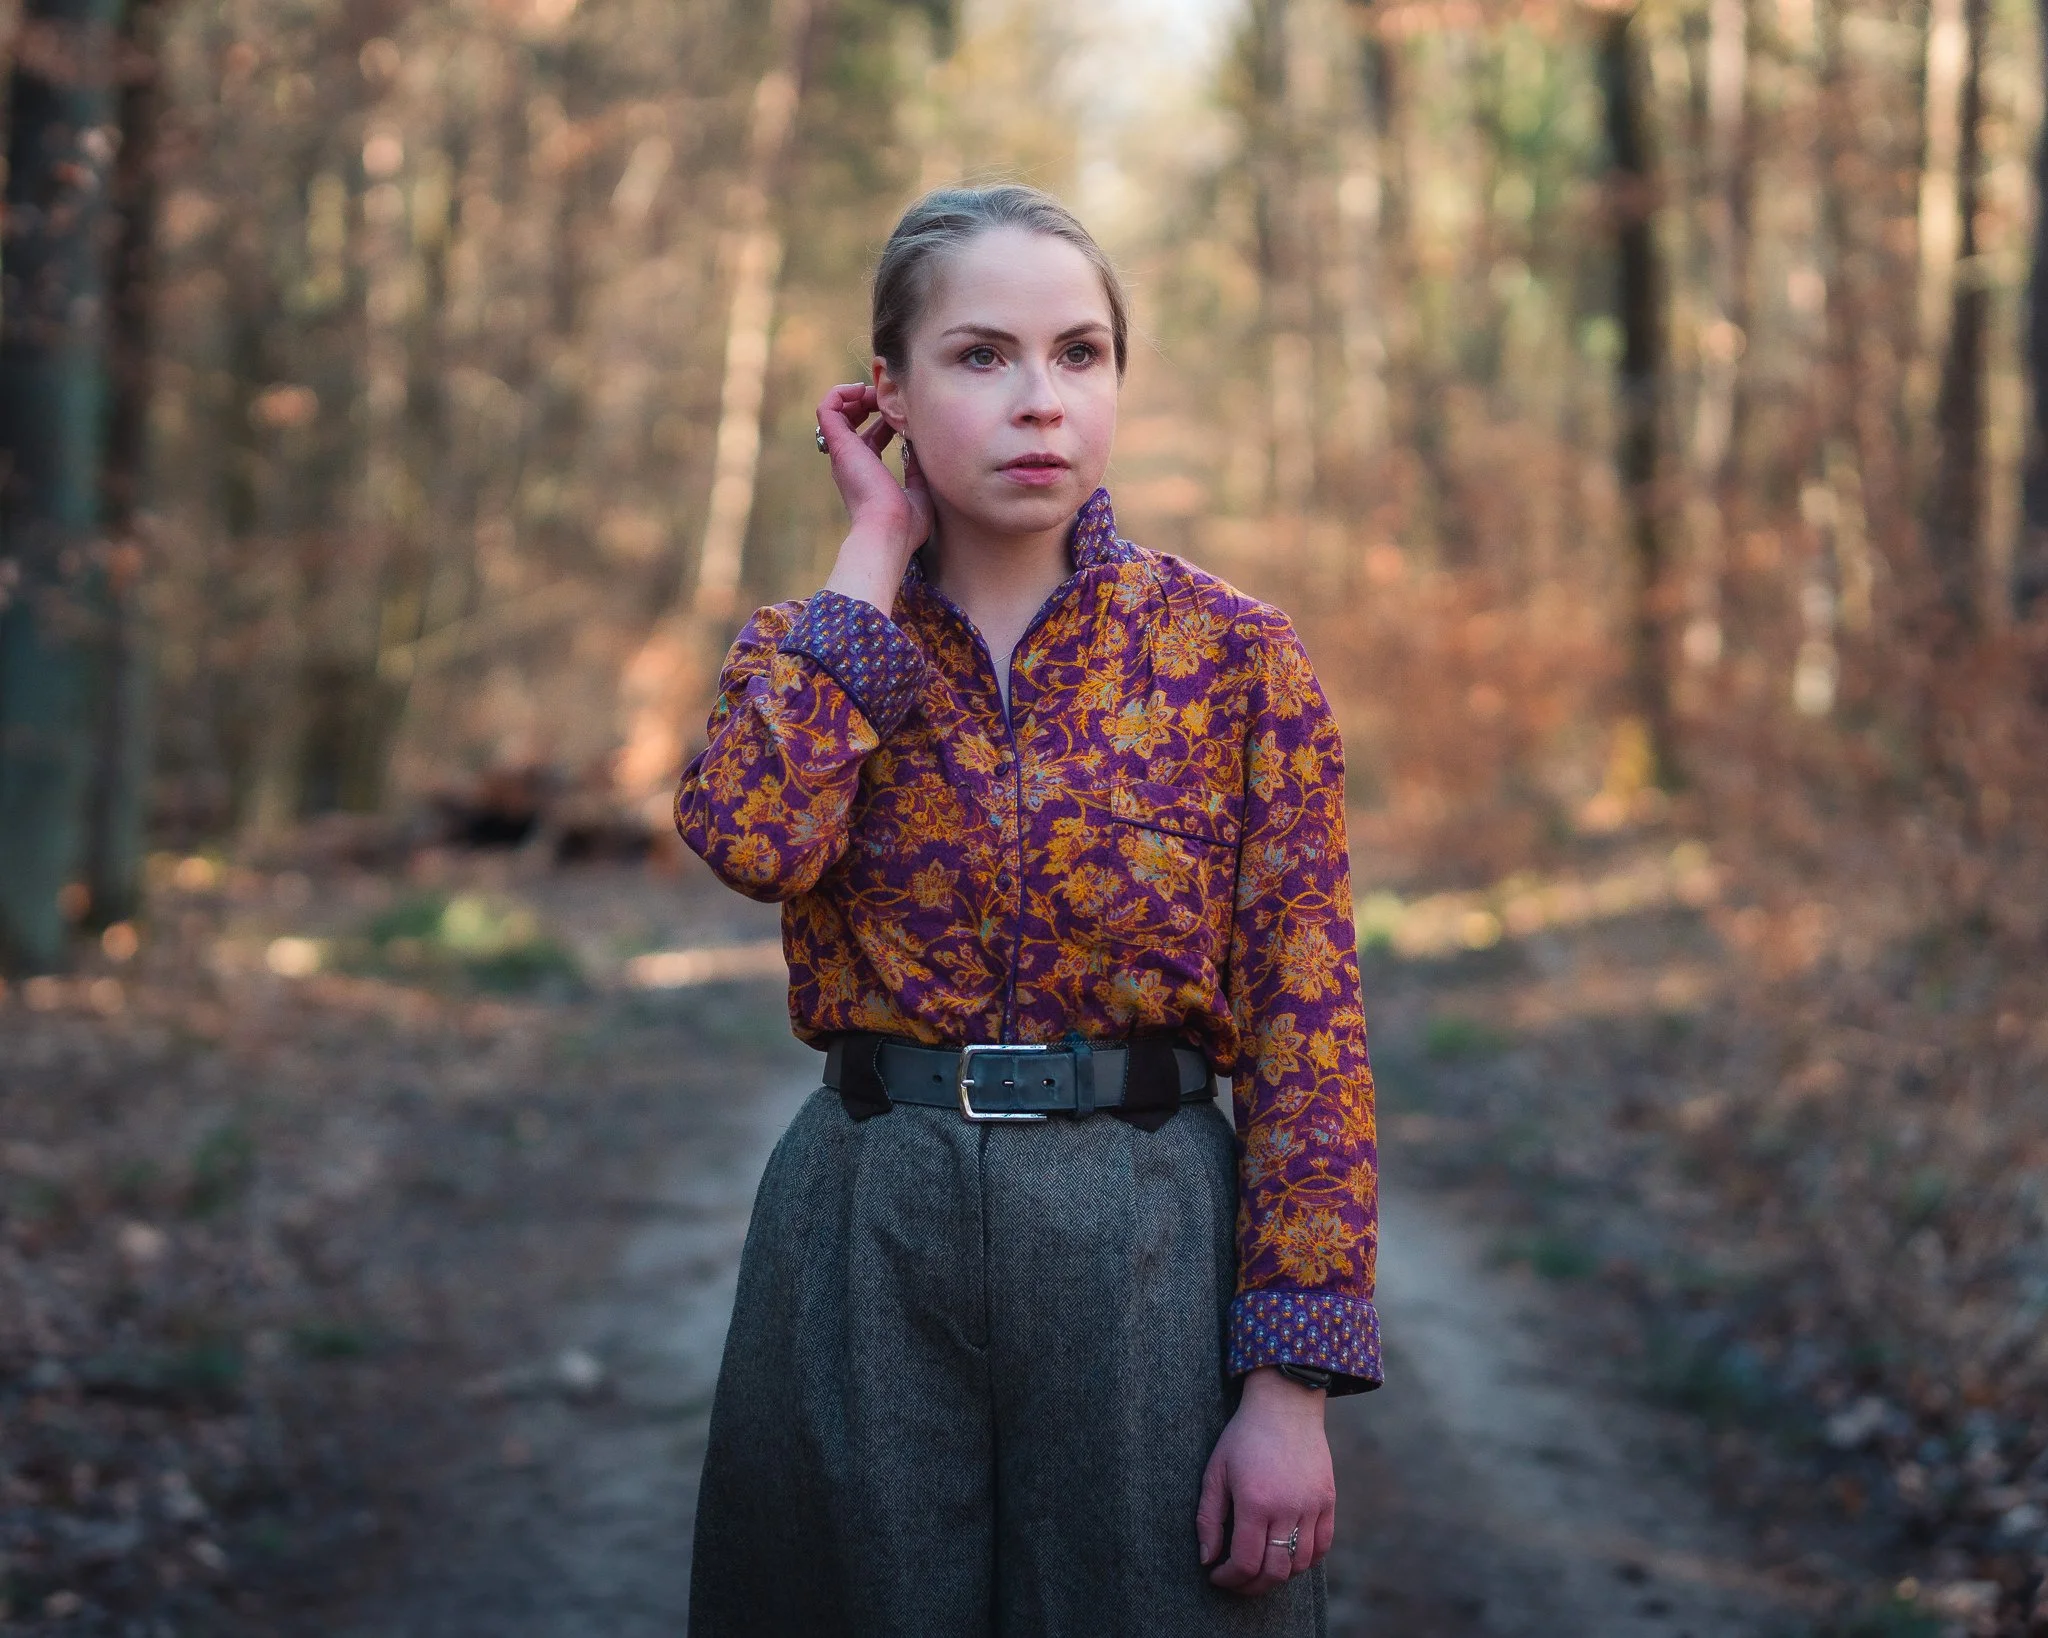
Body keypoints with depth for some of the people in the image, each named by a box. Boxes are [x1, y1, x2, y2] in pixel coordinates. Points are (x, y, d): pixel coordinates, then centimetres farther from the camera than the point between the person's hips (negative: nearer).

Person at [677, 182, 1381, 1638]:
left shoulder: (1238, 657, -2)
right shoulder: (817, 651, 3)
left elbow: (1309, 1028, -5)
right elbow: (754, 836, -21)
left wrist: (1291, 1384, -10)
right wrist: (877, 553, -10)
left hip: (1148, 1243, -1)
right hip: (865, 1240, 1)